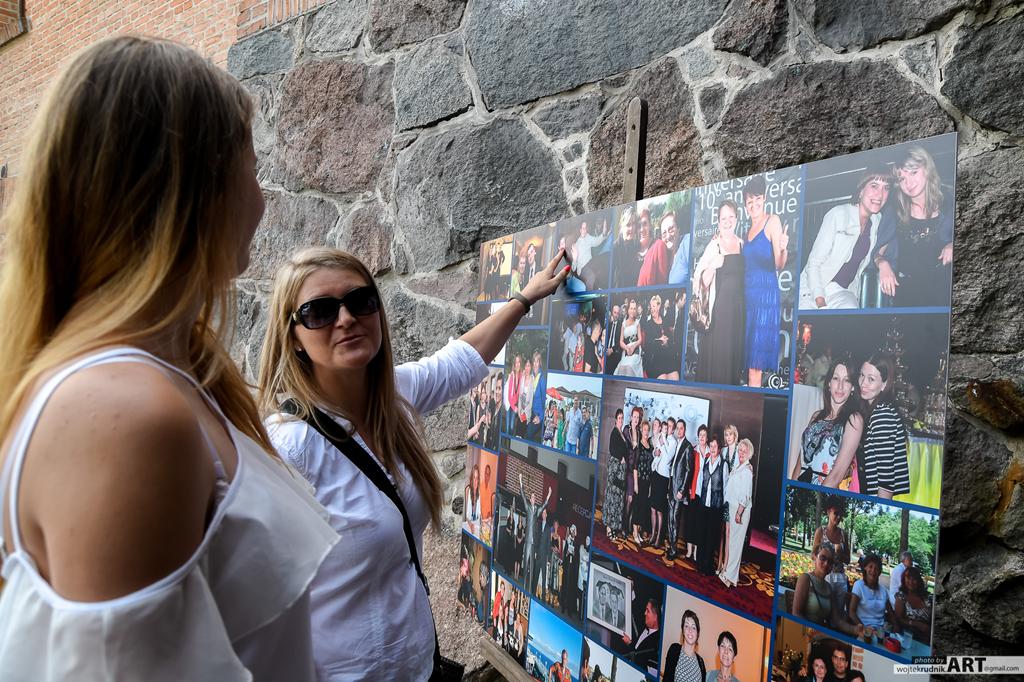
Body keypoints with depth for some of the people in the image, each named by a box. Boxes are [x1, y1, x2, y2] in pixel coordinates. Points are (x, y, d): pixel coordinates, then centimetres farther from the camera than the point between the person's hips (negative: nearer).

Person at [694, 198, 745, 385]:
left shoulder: (741, 243, 11)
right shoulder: (714, 245, -7)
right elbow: (704, 282, -9)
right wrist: (712, 266, -27)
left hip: (739, 307, 6)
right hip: (719, 306, -6)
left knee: (735, 352, 10)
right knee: (716, 352, -6)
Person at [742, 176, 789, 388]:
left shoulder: (772, 221, -6)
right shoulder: (749, 229, 17)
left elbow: (779, 265, -12)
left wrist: (783, 249, -34)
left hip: (766, 292, -8)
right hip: (748, 293, 8)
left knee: (756, 359, -9)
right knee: (748, 352, 7)